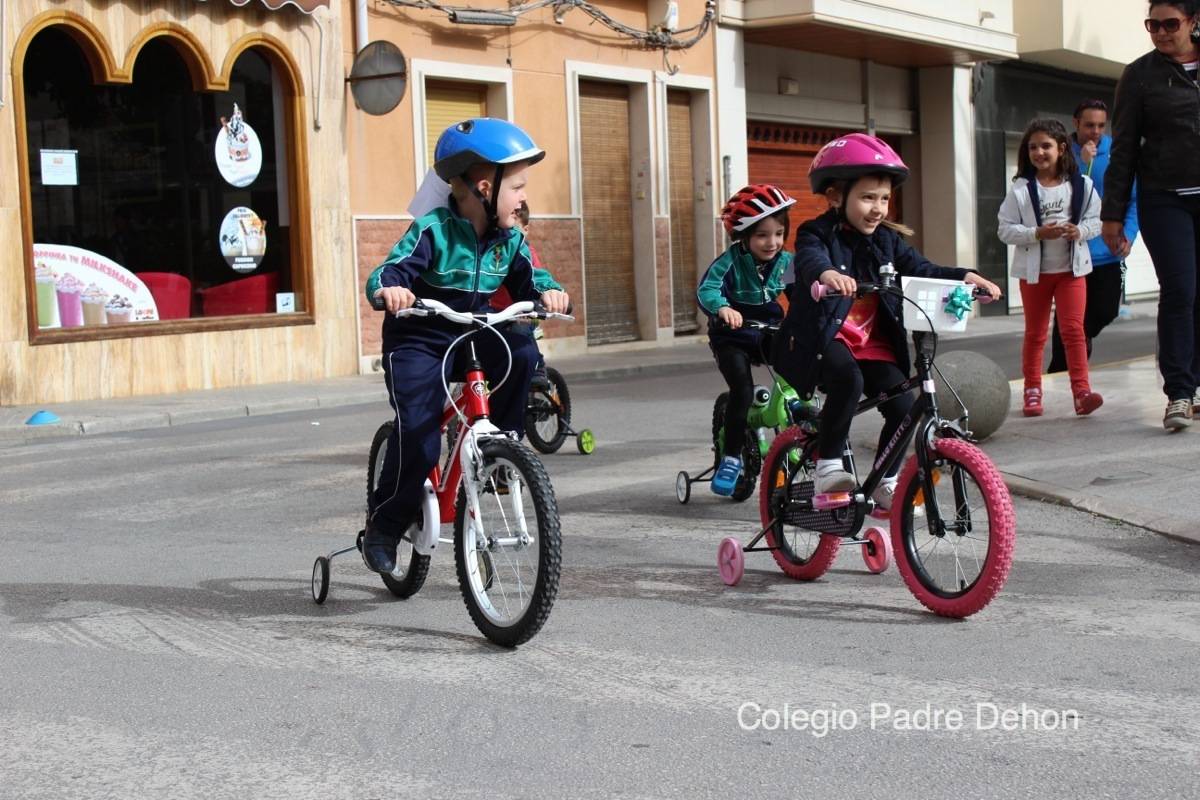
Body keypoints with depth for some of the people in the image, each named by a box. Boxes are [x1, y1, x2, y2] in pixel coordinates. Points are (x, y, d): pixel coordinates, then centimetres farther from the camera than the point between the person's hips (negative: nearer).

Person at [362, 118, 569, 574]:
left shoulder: (509, 240, -2)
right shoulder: (433, 231, -20)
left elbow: (527, 279, 4)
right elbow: (385, 275, -25)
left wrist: (547, 291, -20)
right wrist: (388, 289, -50)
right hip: (417, 342, -5)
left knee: (521, 353, -25)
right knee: (419, 440, -19)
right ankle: (383, 528, 1)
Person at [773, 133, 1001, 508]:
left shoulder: (887, 240, 10)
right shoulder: (817, 235, -7)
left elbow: (922, 269, 0)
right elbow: (811, 261, -30)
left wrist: (964, 276, -20)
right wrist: (827, 274, -55)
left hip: (874, 345, 5)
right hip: (826, 339, -5)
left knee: (903, 406, -12)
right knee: (848, 378, -35)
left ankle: (886, 481, 10)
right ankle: (828, 465, -18)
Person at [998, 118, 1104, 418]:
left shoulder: (1081, 185, -1)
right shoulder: (1021, 189, -5)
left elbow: (1095, 220, 4)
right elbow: (1006, 229, -8)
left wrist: (1080, 231, -16)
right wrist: (1037, 233, -20)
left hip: (1072, 269, 0)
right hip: (1033, 270, 0)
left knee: (1073, 328, -8)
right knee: (1035, 333, 10)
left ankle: (1081, 390, -9)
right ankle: (1032, 390, 19)